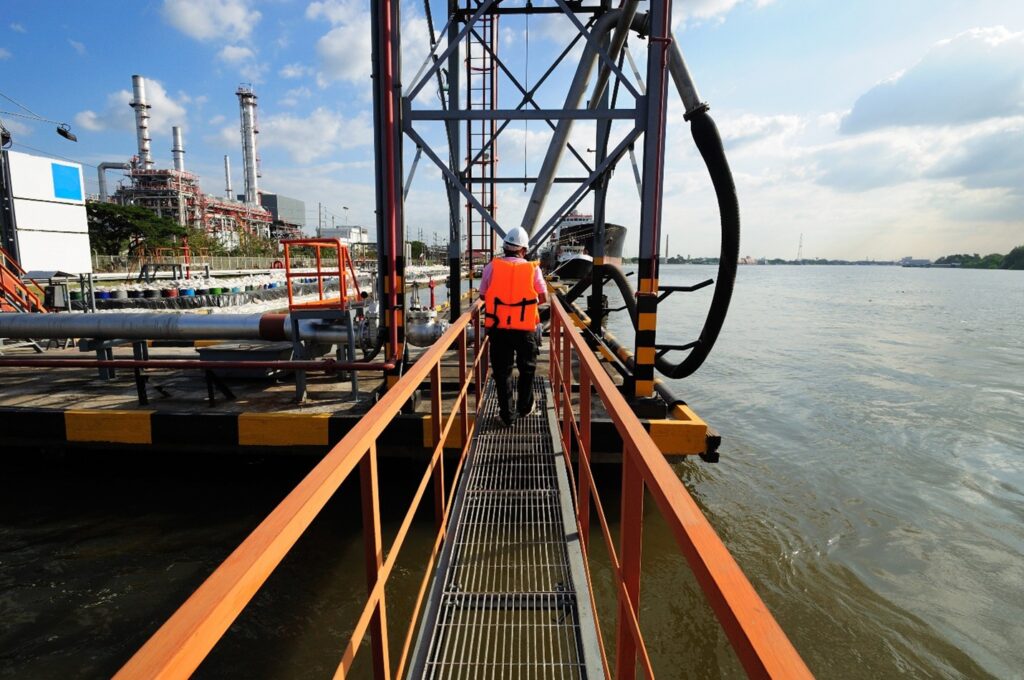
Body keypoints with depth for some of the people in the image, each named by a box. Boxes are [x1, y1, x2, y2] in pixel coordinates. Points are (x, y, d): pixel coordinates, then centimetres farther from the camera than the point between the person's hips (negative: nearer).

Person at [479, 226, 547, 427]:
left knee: (502, 371, 10)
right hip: (525, 328, 0)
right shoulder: (533, 268, -4)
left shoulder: (492, 267, -2)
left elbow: (483, 295, 7)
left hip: (498, 327, 0)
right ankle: (525, 407, 32)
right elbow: (543, 297, 0)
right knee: (527, 369, 19)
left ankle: (507, 414, 14)